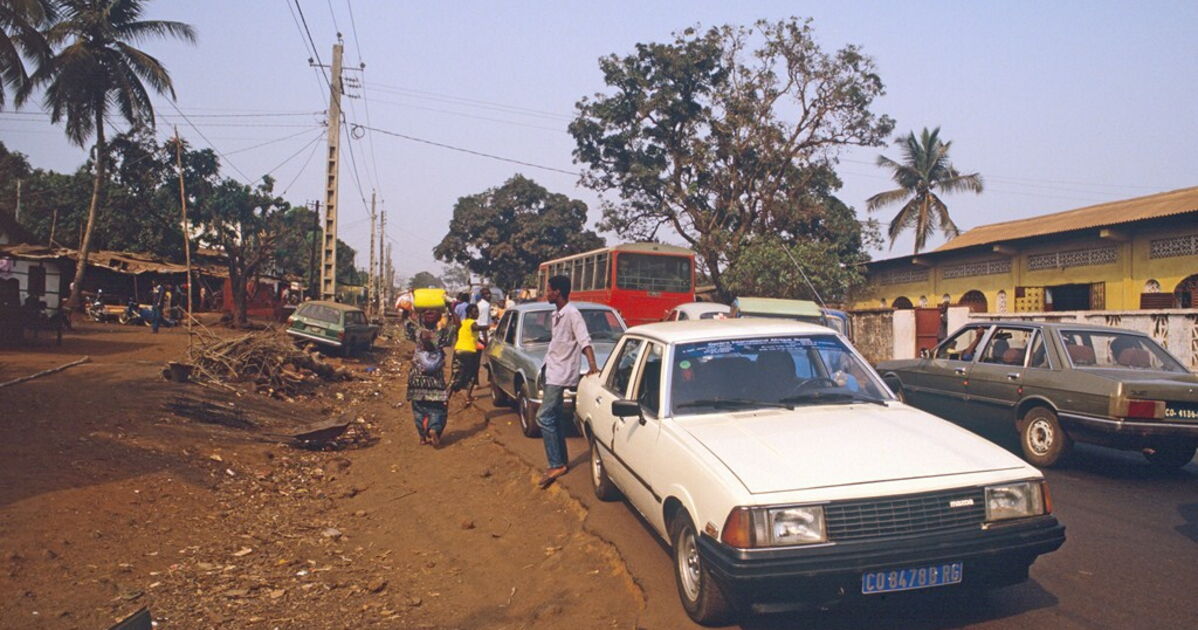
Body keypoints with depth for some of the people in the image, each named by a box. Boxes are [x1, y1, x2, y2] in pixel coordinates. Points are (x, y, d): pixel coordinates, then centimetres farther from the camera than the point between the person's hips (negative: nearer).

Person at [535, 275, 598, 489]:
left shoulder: (572, 313, -15)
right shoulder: (557, 314, 13)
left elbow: (584, 340, -24)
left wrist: (592, 365, -34)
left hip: (561, 374, -10)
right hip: (552, 372, 10)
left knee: (544, 417, -14)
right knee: (556, 418, 12)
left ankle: (556, 464, -10)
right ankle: (561, 462, 20)